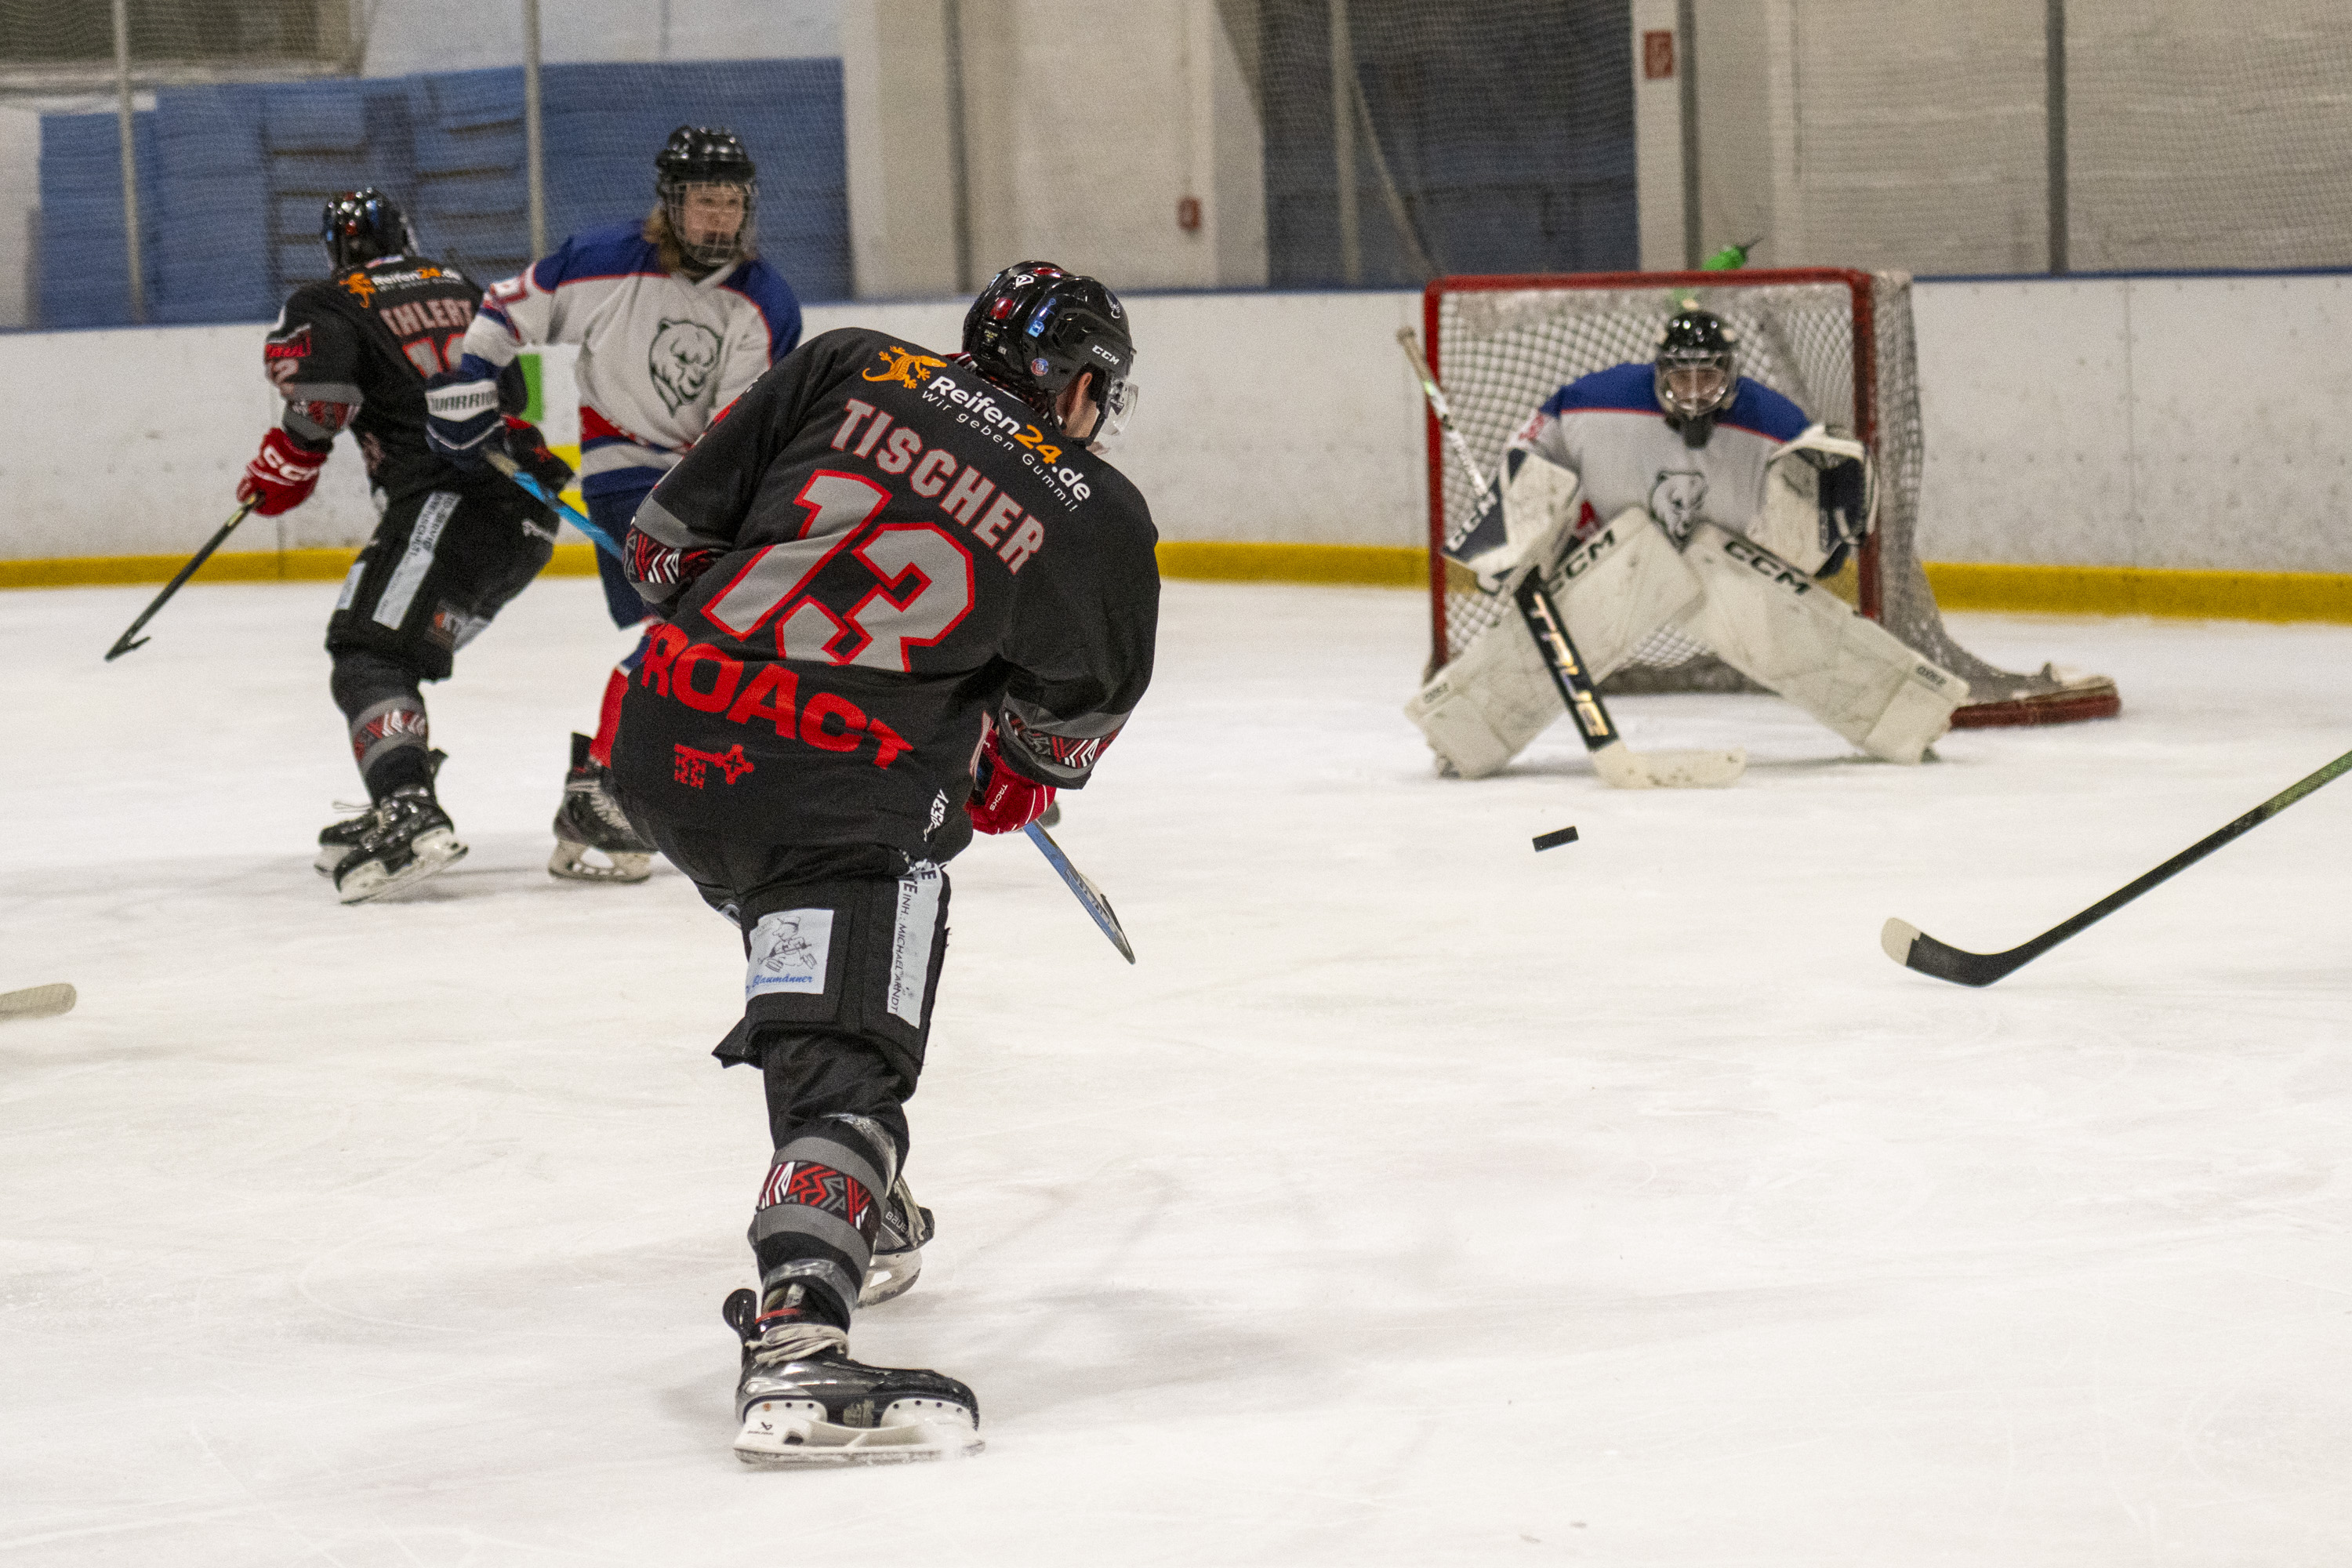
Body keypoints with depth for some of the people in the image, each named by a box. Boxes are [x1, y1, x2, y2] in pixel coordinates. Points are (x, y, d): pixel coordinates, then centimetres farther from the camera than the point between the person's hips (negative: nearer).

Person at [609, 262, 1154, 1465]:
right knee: (844, 1059, -9)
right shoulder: (1101, 520, 8)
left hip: (666, 734, 5)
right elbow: (1074, 722, 21)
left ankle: (845, 1198, 44)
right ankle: (795, 1352, -29)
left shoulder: (854, 370, 13)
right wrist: (1016, 778, 42)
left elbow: (671, 533, 12)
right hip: (841, 796, -5)